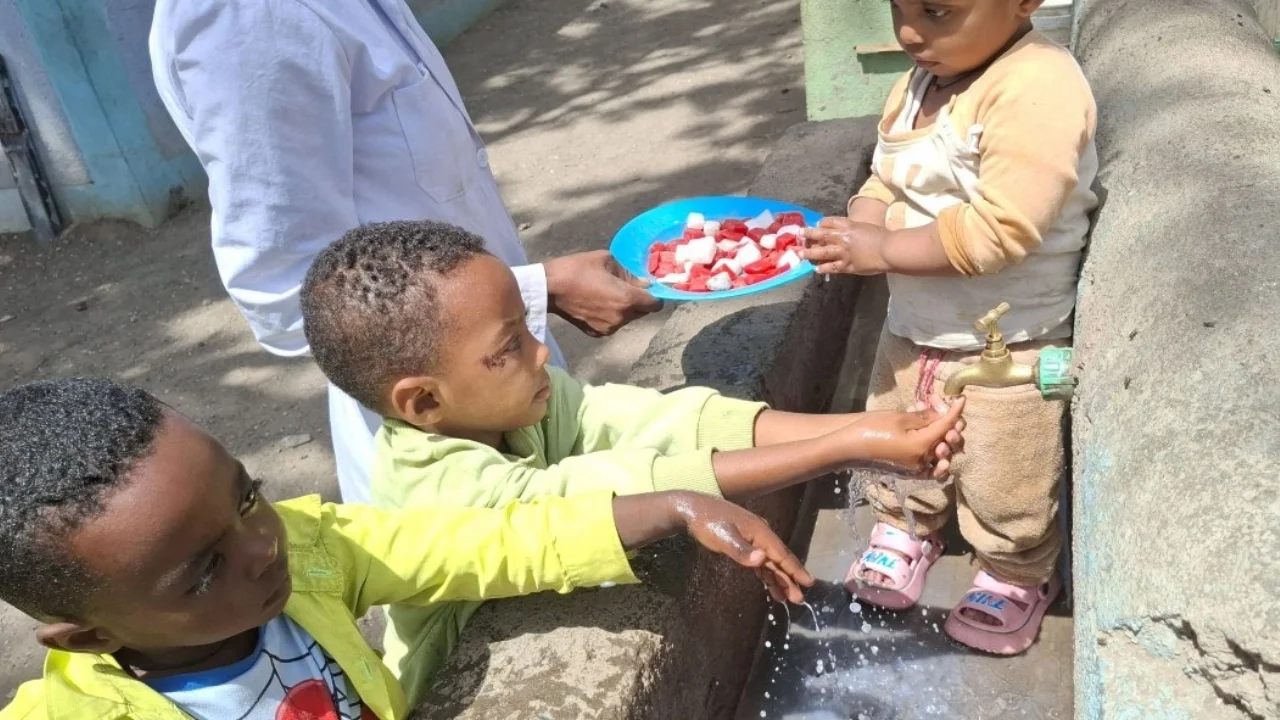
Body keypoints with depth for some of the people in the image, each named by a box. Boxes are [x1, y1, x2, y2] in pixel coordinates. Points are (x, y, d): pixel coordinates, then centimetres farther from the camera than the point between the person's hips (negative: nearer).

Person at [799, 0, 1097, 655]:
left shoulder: (1038, 88, -27)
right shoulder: (921, 79, 1)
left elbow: (1002, 227, -33)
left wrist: (883, 251, -28)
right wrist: (854, 229, -16)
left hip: (1004, 345, -7)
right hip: (912, 329, 7)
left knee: (1001, 482, 11)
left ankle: (1017, 577, 38)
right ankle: (906, 527, 51)